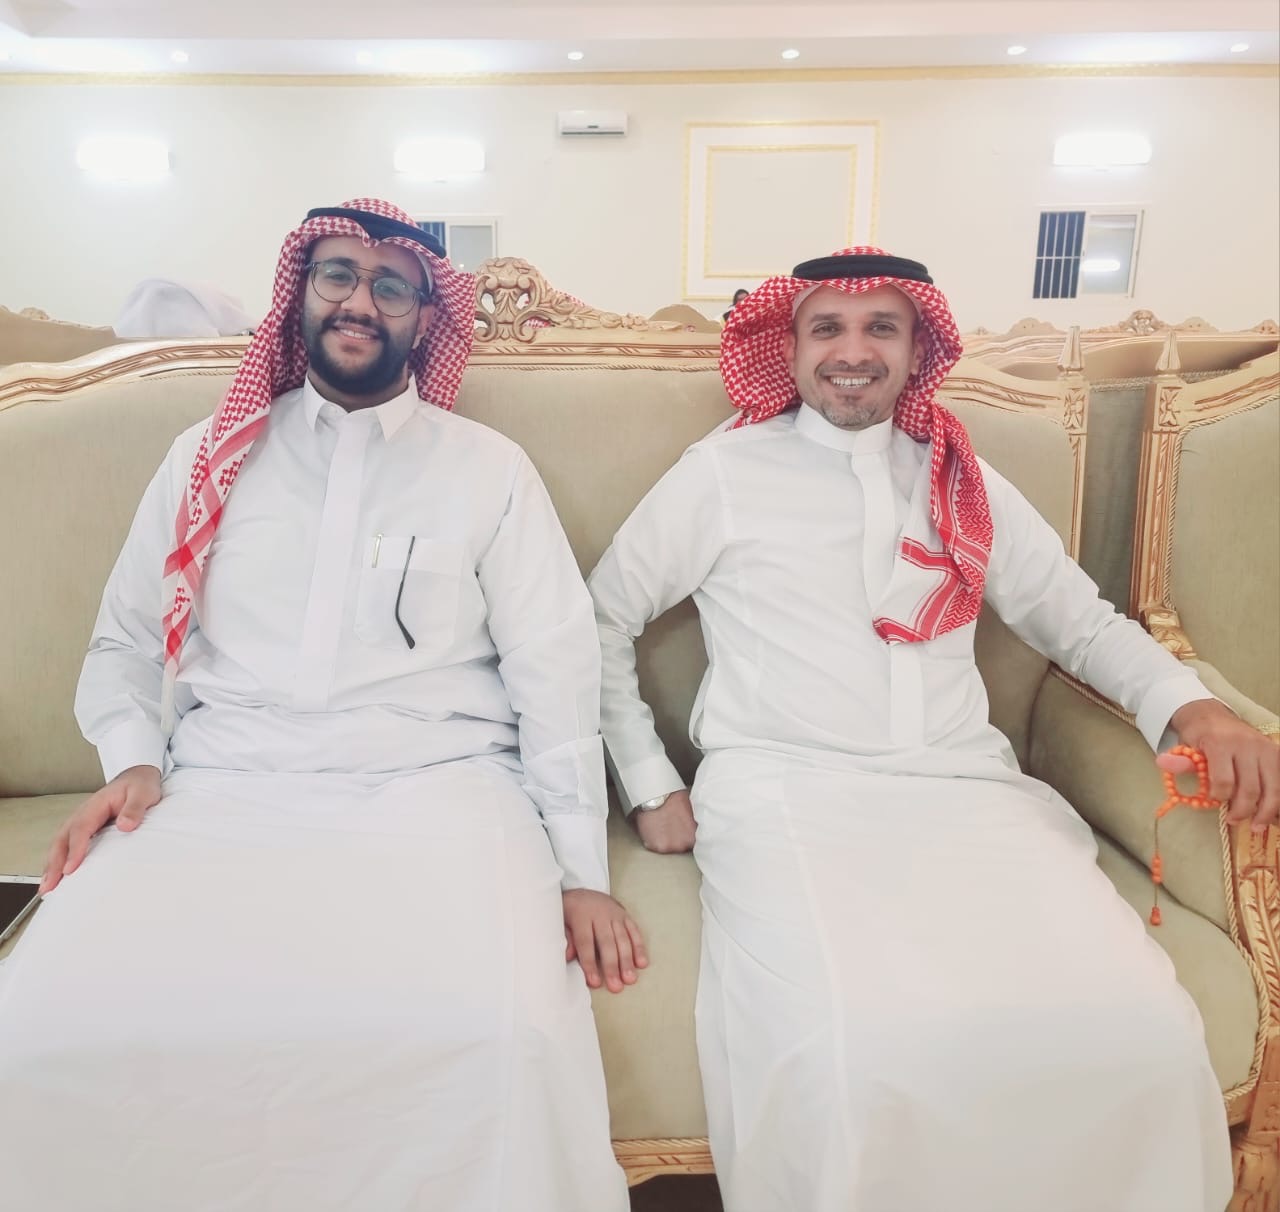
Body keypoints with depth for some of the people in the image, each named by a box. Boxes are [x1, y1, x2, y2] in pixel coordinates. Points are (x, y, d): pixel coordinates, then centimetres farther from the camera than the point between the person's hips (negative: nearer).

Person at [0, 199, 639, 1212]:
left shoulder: (489, 467, 9)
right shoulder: (213, 455, 16)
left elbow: (555, 670, 4)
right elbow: (124, 645, 19)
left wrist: (582, 869, -5)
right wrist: (135, 760, -2)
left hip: (435, 784, -1)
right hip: (227, 786, 2)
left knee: (504, 1031, -31)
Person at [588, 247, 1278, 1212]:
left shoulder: (966, 481, 18)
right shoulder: (727, 471, 7)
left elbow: (1082, 621, 21)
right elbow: (600, 619, 12)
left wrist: (1189, 704, 2)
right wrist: (649, 786, 4)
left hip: (969, 794, 4)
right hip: (788, 795, -3)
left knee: (1139, 1036, -21)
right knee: (851, 1056, -31)